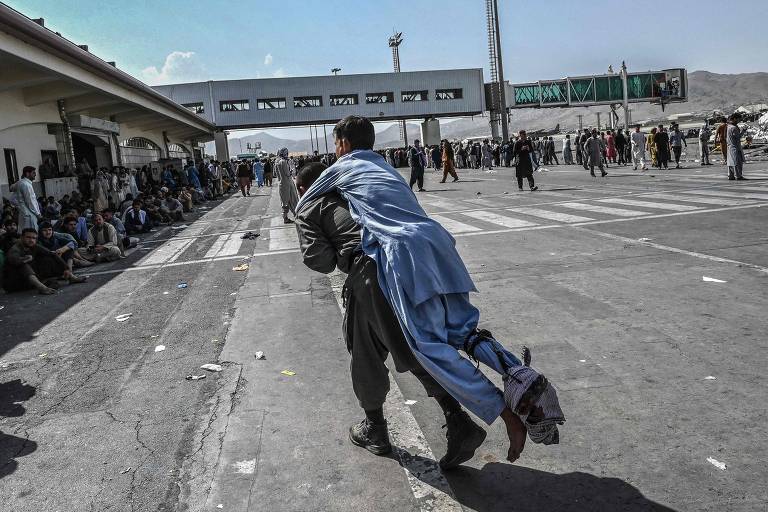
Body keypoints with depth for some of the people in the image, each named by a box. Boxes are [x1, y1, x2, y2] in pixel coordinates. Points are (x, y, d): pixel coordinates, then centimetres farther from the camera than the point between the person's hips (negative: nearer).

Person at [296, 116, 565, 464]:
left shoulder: (342, 168, 19)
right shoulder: (385, 167, 35)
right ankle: (520, 376, -19)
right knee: (462, 328, 8)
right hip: (437, 239, 7)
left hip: (403, 248, -7)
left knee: (428, 343, -12)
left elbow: (302, 206, 31)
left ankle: (507, 412, -25)